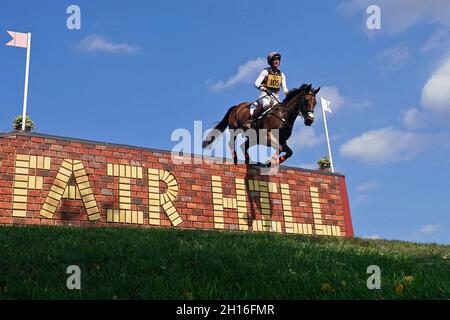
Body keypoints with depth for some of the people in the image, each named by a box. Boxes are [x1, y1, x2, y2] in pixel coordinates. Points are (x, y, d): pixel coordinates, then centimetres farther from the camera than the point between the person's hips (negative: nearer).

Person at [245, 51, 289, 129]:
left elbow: (284, 88, 12)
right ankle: (250, 120, -33)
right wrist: (262, 87, -28)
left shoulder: (281, 74, 15)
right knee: (265, 103, -36)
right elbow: (257, 83, -7)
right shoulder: (266, 72, 2)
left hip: (275, 96, 5)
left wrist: (288, 94, -10)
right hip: (265, 94, -5)